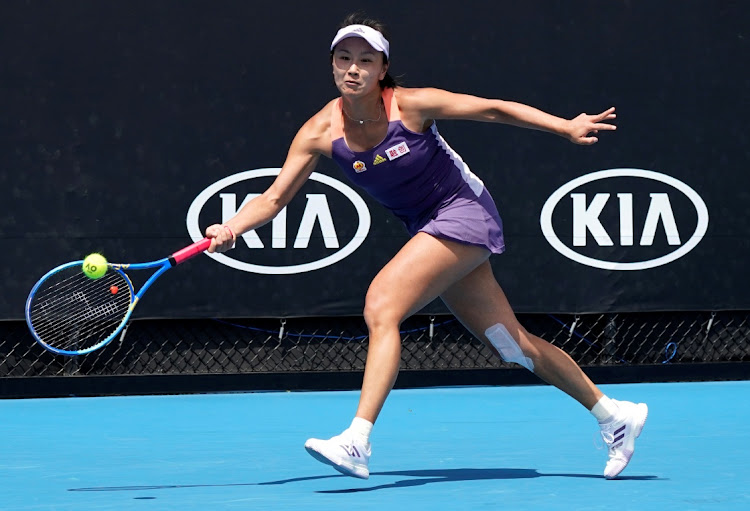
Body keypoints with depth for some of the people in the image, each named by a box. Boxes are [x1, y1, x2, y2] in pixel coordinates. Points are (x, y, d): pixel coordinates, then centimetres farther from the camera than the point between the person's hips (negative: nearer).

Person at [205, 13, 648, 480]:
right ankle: (613, 415, 25)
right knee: (512, 344, 10)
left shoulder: (410, 105, -19)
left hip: (464, 211, -6)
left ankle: (357, 442, -25)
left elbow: (493, 109, -10)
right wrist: (231, 229, -25)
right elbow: (273, 198, -7)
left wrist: (566, 127, -13)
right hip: (428, 228, 6)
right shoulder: (321, 133, -8)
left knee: (382, 306, -23)